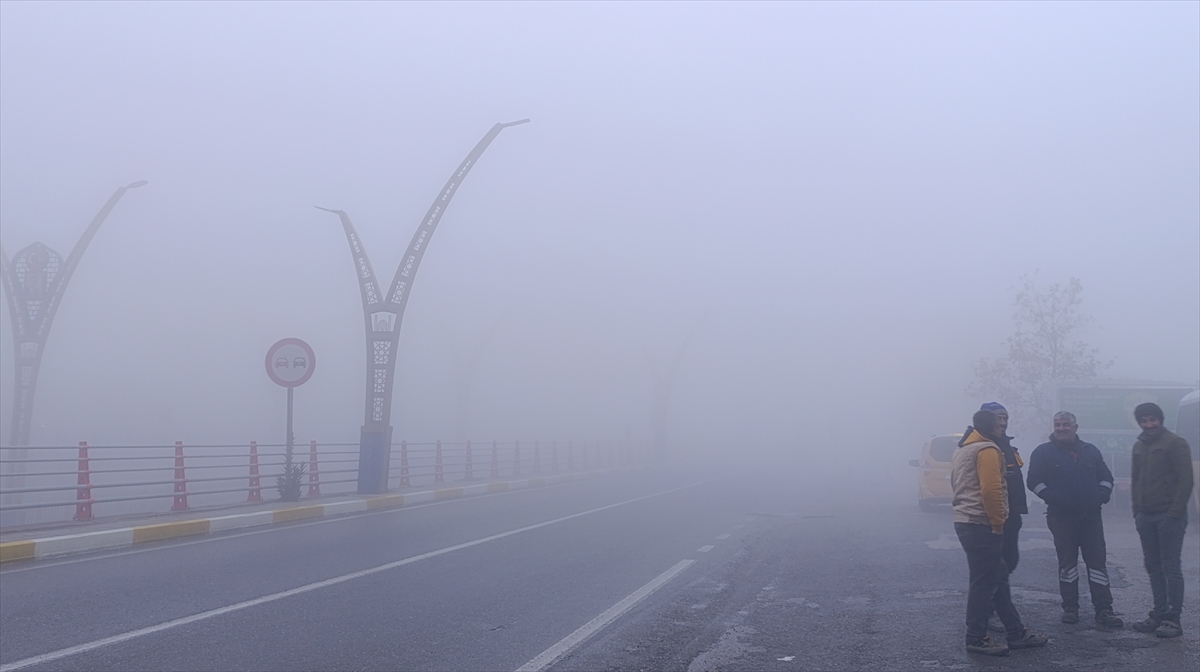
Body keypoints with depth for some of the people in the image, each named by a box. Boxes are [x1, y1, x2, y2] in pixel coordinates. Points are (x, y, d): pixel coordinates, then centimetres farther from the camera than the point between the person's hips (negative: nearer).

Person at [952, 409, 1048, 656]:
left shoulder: (962, 451, 20)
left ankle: (1016, 633, 19)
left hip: (965, 522, 10)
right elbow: (991, 490, -22)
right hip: (982, 525, -10)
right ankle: (976, 639, 2)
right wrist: (998, 524, -14)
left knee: (998, 578, 14)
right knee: (985, 582, -3)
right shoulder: (987, 449, -12)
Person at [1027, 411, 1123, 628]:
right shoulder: (1043, 452, 2)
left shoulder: (1090, 451, 12)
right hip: (1062, 518, -2)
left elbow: (1106, 477, 17)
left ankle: (1103, 611, -1)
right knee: (1067, 563, 5)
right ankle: (1070, 608, 13)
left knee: (1098, 562, -1)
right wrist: (1053, 498, -16)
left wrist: (1102, 495, -2)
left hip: (1091, 517, 2)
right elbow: (1035, 482, -4)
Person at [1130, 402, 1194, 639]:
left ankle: (1173, 619, -2)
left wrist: (1175, 512, -15)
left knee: (1171, 568, -5)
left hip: (1169, 516, -7)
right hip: (1146, 517, 7)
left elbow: (1185, 480, -11)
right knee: (1153, 568, 9)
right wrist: (1137, 508, 10)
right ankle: (1159, 614, 15)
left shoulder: (1175, 443, -6)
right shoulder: (1139, 446, 16)